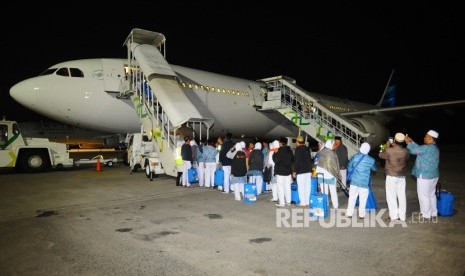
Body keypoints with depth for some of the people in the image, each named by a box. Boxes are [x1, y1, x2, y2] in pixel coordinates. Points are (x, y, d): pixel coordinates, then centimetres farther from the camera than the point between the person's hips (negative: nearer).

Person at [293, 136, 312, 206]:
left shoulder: (298, 149, -8)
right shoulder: (307, 149, 13)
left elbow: (296, 161, -12)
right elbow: (310, 160, 16)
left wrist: (294, 171, -8)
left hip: (301, 171, -7)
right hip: (308, 170, 7)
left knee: (301, 187, -3)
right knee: (307, 186, 10)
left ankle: (303, 202, -3)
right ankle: (307, 201, 15)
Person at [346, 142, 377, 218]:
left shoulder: (355, 156, -5)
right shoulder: (371, 160, -7)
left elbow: (349, 168, 1)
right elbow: (374, 169, 12)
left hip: (354, 181, 1)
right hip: (364, 183, -1)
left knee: (352, 198, 10)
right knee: (363, 199, 11)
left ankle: (349, 213, 18)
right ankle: (361, 214, 20)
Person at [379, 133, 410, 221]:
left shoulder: (389, 151, -18)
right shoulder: (406, 151, -7)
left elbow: (381, 155, 1)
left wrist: (387, 146, 10)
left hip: (391, 176, -4)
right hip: (402, 176, 4)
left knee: (391, 196, 5)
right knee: (402, 196, 11)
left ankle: (394, 215, 7)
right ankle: (402, 216, 19)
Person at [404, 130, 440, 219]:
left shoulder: (428, 148, -22)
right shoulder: (434, 147, 8)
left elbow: (413, 150, -17)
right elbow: (419, 148, 15)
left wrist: (408, 142, -3)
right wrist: (412, 142, 13)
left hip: (425, 176, -9)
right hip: (433, 175, 9)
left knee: (424, 196, 4)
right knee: (431, 194, 20)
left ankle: (426, 214, 14)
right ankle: (433, 212, 32)